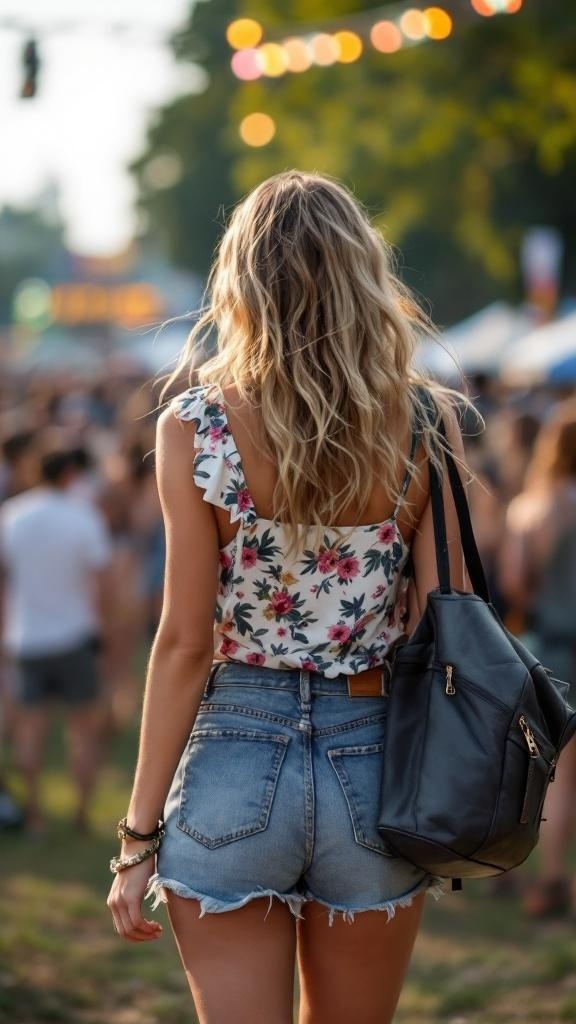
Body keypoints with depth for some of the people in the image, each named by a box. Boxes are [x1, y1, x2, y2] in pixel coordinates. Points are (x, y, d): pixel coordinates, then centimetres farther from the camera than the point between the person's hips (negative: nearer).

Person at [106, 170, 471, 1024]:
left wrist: (139, 834, -2)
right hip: (375, 763, 2)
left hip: (235, 759, -2)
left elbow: (185, 642, -8)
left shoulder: (195, 427, -8)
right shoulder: (424, 427, -3)